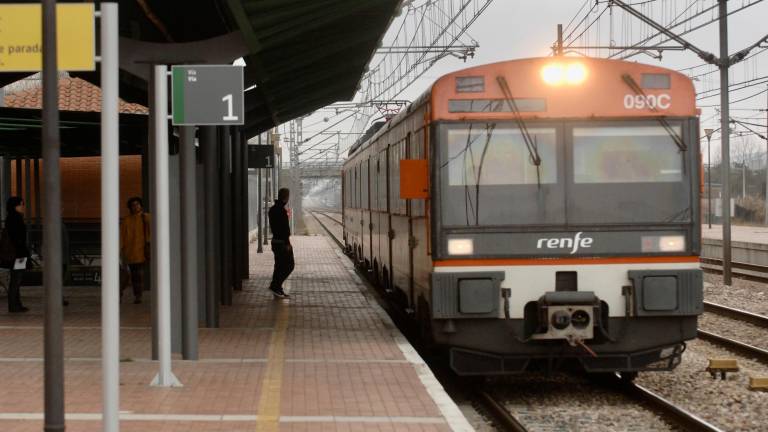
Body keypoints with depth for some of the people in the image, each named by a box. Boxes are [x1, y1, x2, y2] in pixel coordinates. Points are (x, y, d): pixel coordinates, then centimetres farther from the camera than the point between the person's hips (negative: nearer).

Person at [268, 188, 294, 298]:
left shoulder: (272, 209, 11)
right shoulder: (281, 210, -19)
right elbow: (284, 228, -21)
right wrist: (287, 243, -20)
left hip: (275, 240, 10)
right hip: (282, 242, -10)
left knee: (279, 266, 14)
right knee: (289, 265, -3)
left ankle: (277, 289, 16)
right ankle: (275, 285, -5)